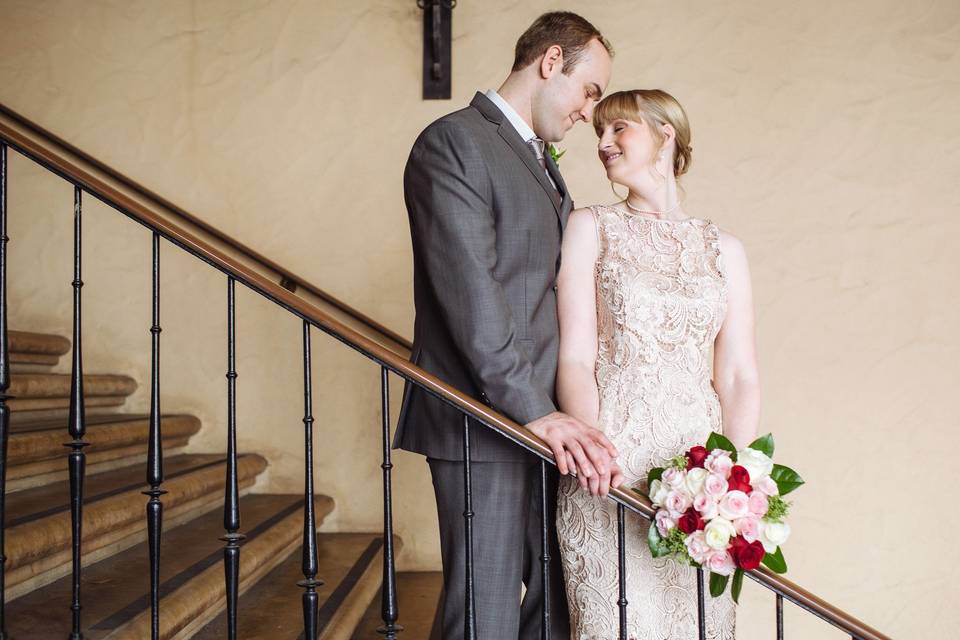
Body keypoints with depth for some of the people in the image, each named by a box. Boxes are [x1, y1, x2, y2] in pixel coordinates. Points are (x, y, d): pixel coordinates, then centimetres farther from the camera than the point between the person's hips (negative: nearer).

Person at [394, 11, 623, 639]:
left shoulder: (542, 162, 21)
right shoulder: (454, 142, -8)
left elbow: (552, 292, 16)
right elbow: (469, 293, -18)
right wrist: (535, 410, -20)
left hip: (548, 423, 9)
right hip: (485, 424, -9)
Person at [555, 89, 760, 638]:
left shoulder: (724, 248, 10)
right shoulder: (591, 228, 5)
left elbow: (739, 377, 4)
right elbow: (576, 356, -4)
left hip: (701, 463, 2)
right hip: (612, 463, -2)